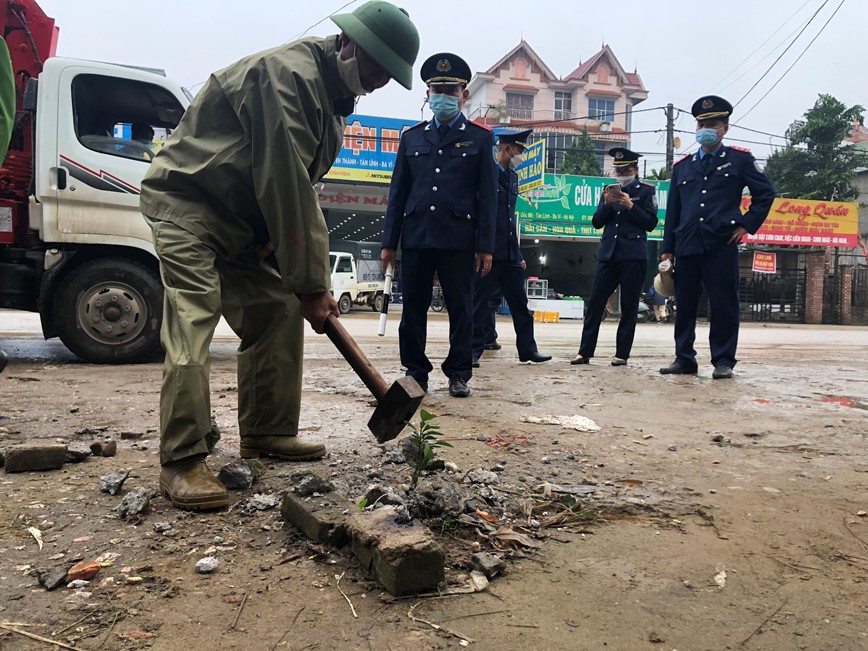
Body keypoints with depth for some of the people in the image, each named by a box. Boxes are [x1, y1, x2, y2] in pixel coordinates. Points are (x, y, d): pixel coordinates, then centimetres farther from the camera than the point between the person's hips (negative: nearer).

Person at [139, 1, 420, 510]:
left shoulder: (334, 99, 9)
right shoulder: (287, 73, -22)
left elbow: (302, 190, 9)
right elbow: (285, 186, -28)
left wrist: (309, 283, -2)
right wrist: (310, 284, -25)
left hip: (242, 220, 9)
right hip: (185, 201, -9)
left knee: (278, 311, 4)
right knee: (193, 319, -19)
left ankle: (267, 433, 14)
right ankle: (183, 462, -14)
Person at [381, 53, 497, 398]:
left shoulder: (479, 137, 7)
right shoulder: (412, 137, 14)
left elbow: (487, 195, 2)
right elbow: (398, 192, 12)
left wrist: (485, 246, -5)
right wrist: (389, 242, 6)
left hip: (459, 240, -2)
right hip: (415, 237, 3)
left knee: (460, 308, 3)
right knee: (413, 308, 5)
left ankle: (459, 375, 15)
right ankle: (415, 372, 17)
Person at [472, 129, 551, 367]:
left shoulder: (513, 177, 16)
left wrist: (518, 254, 18)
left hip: (510, 255, 7)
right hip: (487, 253, -7)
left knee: (520, 303, 11)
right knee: (480, 304, -1)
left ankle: (528, 350, 19)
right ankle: (474, 350, 8)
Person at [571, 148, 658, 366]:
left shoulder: (646, 191, 6)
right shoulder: (610, 190, 16)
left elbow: (651, 223, -2)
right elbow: (597, 222, 10)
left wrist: (630, 205, -12)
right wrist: (607, 203, -6)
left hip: (633, 256, -3)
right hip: (608, 254, 3)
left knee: (629, 306, 0)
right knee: (595, 302, -1)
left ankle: (622, 354, 6)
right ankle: (585, 352, 2)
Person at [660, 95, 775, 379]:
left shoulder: (739, 159, 8)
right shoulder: (682, 166, 17)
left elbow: (766, 192, 11)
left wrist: (747, 224, 0)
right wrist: (667, 248, 9)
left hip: (722, 245, -3)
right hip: (687, 246, 3)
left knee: (724, 305, -2)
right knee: (684, 305, 5)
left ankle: (723, 361, 7)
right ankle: (684, 358, 14)